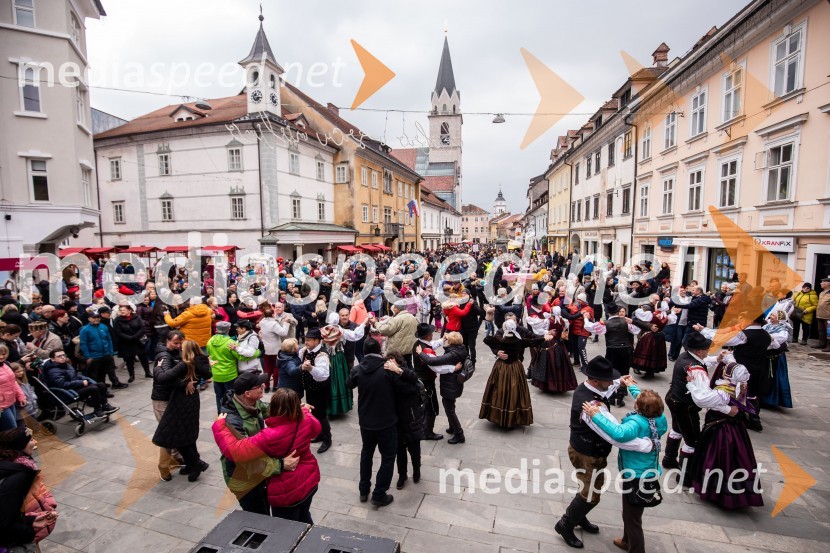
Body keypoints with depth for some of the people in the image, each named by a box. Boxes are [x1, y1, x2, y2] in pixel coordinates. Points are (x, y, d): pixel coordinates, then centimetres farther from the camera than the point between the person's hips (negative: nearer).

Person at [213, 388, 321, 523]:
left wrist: (219, 425, -16)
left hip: (287, 492, -6)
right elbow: (316, 426, 9)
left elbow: (234, 451, -29)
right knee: (304, 518, 32)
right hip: (309, 481, 6)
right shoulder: (306, 422, -16)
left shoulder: (270, 437, -34)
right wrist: (305, 411, 26)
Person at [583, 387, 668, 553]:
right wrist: (631, 386, 26)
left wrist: (596, 416, -47)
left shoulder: (638, 422, -32)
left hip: (637, 477, -9)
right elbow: (645, 400, 13)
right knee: (630, 512, 29)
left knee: (632, 517, 10)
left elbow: (619, 434, -52)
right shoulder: (655, 417, -8)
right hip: (646, 473, 9)